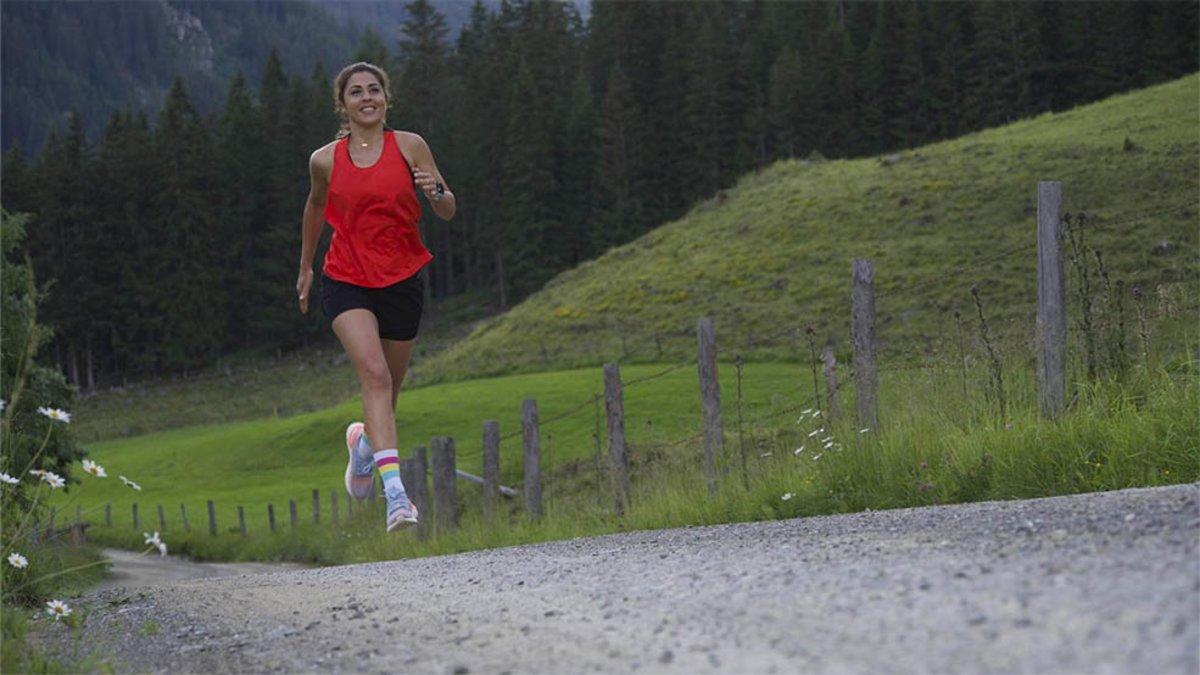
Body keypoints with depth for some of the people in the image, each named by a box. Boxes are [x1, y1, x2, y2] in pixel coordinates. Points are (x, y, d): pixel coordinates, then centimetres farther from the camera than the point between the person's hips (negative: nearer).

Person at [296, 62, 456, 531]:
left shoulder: (409, 146, -1)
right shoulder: (325, 160, 1)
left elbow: (448, 213, 0)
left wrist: (436, 192, -22)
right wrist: (306, 266, 27)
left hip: (402, 280, 2)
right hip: (346, 281, -1)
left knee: (388, 389, 11)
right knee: (374, 374, -23)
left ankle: (364, 442, 47)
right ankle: (395, 491, -31)